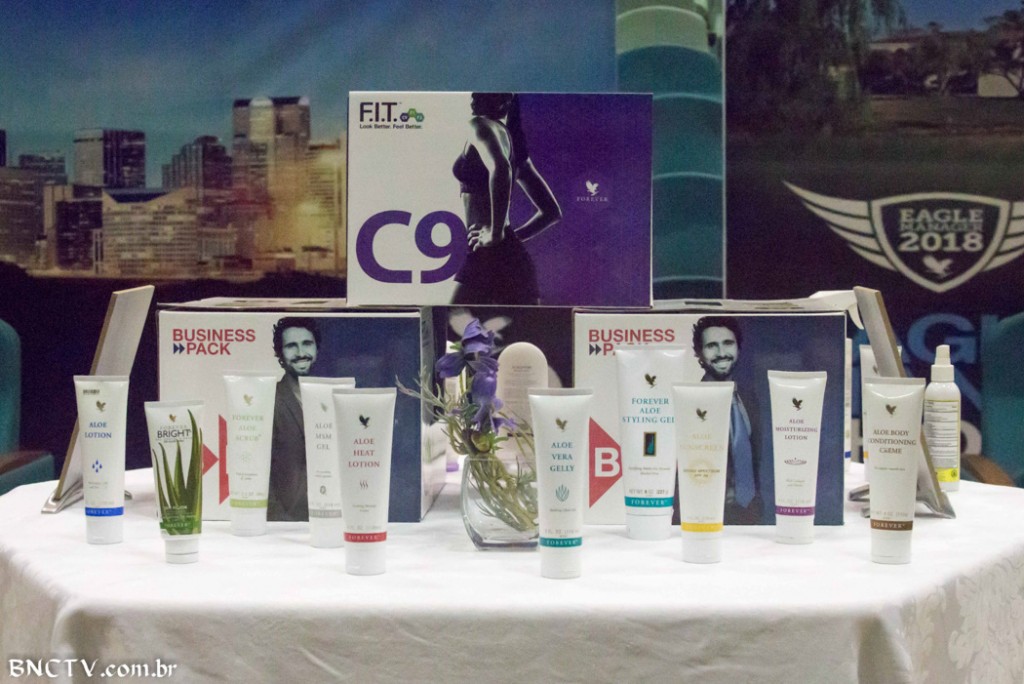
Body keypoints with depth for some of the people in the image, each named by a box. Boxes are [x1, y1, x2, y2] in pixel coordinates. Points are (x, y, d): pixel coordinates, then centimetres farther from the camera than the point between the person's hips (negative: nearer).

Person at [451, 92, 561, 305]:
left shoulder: (482, 126, -3)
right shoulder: (513, 141, 22)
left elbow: (500, 168, -27)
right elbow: (552, 211, 26)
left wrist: (495, 233, -22)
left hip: (490, 257, -9)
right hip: (514, 259, 9)